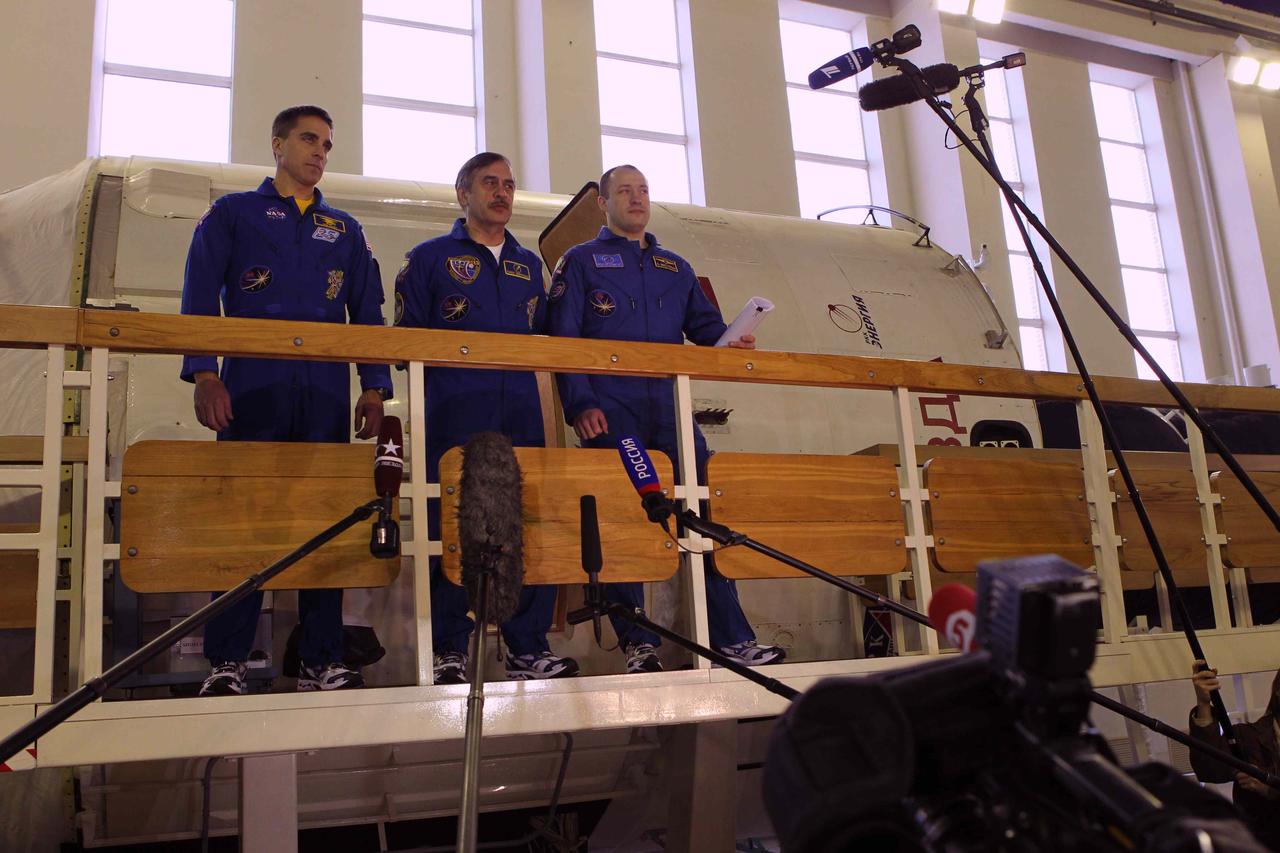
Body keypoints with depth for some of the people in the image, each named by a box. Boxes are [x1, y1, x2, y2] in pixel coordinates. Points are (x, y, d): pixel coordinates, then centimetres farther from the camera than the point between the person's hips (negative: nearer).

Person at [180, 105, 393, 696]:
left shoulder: (345, 230, 21)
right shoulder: (232, 214, 13)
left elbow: (368, 313, 15)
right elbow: (200, 298, 4)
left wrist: (374, 387, 3)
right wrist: (204, 374, -9)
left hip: (327, 395, 3)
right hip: (252, 389, -2)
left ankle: (322, 661, 6)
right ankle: (226, 662, 1)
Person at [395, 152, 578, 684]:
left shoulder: (529, 265, 24)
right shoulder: (430, 258, 11)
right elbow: (408, 337, 5)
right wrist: (449, 354, -10)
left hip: (520, 410, 4)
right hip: (454, 413, -4)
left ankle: (529, 648, 4)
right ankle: (449, 651, 1)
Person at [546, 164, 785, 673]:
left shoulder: (676, 269, 25)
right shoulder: (580, 262, 11)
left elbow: (706, 326, 19)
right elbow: (563, 340, 0)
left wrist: (729, 343, -6)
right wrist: (579, 405, -14)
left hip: (671, 408, 4)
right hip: (610, 412, -3)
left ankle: (733, 639, -2)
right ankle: (637, 643, 0)